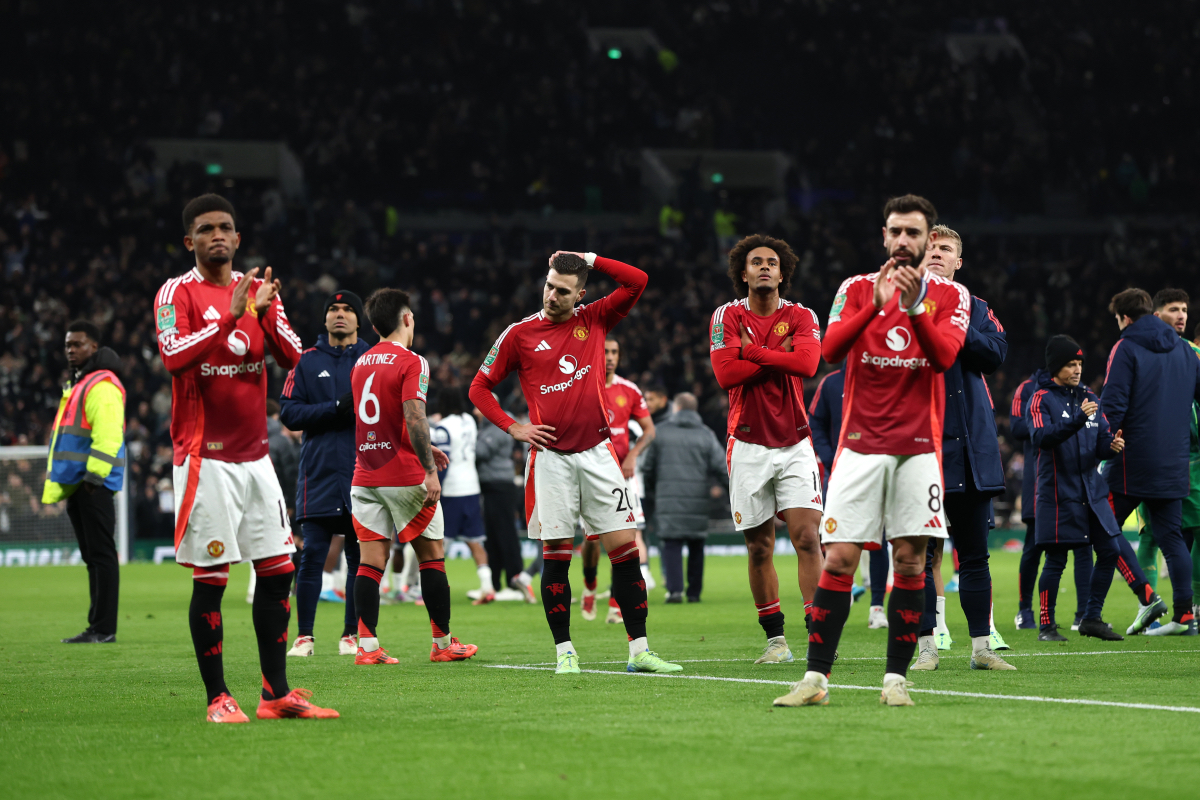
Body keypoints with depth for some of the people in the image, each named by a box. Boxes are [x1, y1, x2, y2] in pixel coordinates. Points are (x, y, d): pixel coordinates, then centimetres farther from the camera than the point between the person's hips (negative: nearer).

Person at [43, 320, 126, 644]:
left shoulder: (102, 386, -11)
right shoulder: (76, 384, 22)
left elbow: (108, 434, -21)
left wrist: (95, 474, -25)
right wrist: (58, 483, 22)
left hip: (94, 484, -10)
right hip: (75, 483, 10)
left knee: (101, 554, -8)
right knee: (91, 556, 11)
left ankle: (104, 628, -8)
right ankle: (96, 628, 15)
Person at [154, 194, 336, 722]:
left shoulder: (257, 290, 12)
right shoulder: (177, 293, -3)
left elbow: (293, 357, 4)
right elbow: (173, 356, -20)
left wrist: (267, 310, -12)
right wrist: (230, 316, -25)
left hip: (254, 455, 6)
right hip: (205, 457, -6)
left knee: (278, 571, 4)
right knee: (209, 580, -5)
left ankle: (276, 694, 10)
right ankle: (218, 698, 2)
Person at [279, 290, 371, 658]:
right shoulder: (307, 362, 8)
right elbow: (289, 412, -1)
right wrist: (335, 408, -13)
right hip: (319, 472, -1)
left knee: (360, 557, 4)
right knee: (313, 555, -4)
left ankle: (351, 634, 12)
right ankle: (304, 636, 2)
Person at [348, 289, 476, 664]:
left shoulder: (361, 363, 13)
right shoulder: (411, 362, -10)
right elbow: (413, 418, -20)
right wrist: (429, 470, -19)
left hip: (365, 475, 6)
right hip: (405, 477, -6)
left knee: (370, 560, 2)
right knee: (432, 556, 7)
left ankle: (367, 645, -7)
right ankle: (442, 642, 13)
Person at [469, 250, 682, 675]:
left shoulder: (594, 320, 8)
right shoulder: (519, 334, 3)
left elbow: (637, 282, 0)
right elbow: (479, 387, 10)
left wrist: (589, 259, -2)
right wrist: (513, 427, -1)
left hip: (597, 452, 1)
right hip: (550, 458, -1)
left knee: (625, 548, -2)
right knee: (556, 555, -1)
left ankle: (639, 650, 1)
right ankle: (565, 652, 7)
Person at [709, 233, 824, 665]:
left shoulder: (801, 317, 4)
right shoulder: (727, 317, 2)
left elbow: (808, 362, -16)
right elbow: (725, 373, -13)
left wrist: (751, 352, -12)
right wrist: (780, 356, -10)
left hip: (795, 443, 0)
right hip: (749, 446, 0)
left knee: (807, 538, -12)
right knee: (760, 548, 5)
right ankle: (775, 640, 14)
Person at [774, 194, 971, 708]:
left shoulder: (950, 295, 6)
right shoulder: (857, 288, 8)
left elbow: (944, 356, -11)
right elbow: (830, 350, -9)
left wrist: (914, 307, -25)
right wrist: (875, 304, -20)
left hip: (919, 447, 0)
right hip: (860, 443, 0)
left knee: (910, 562, -2)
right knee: (838, 559, -6)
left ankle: (896, 677, 5)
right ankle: (816, 678, -3)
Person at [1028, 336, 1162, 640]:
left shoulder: (1088, 397, 14)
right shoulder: (1042, 399, -5)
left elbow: (1102, 440, 13)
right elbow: (1041, 437, -21)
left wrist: (1112, 445, -11)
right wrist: (1078, 419, -32)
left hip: (1092, 490, 6)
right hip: (1058, 493, -6)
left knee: (1110, 550, 1)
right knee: (1056, 560, -3)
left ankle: (1092, 618, 12)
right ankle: (1047, 626, 7)